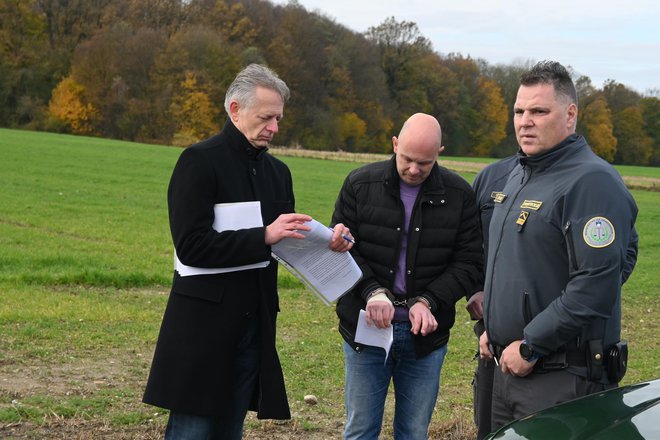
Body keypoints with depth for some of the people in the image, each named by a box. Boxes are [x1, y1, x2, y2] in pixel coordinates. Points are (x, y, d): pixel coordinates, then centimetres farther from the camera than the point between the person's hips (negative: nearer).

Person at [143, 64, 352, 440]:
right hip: (204, 327, -6)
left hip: (255, 330, 7)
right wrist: (264, 237, -21)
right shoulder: (200, 161, -8)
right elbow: (191, 245, -17)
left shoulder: (278, 172, 13)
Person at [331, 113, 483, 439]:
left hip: (426, 331, 0)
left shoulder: (459, 195, -2)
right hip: (367, 328, 0)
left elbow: (468, 263, -2)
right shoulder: (360, 184, -2)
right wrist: (372, 291, -18)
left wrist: (427, 301, -16)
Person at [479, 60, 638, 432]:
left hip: (564, 380, -9)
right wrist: (492, 328, 16)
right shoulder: (519, 175, 14)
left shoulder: (593, 182, -17)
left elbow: (596, 285, -25)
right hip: (508, 369, 9)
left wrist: (530, 346, -20)